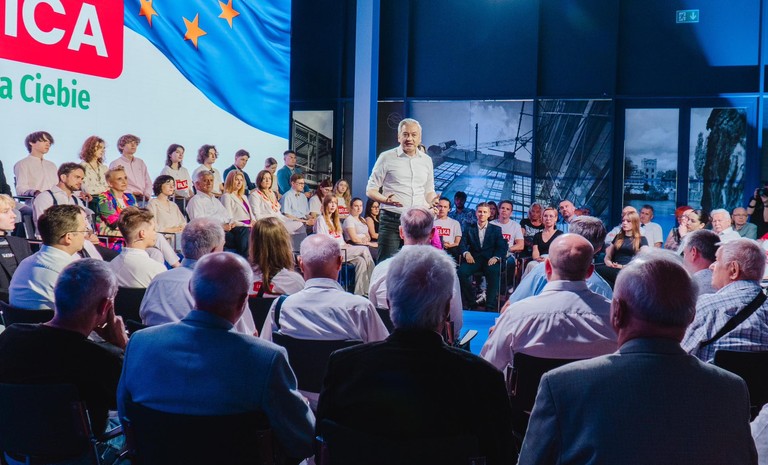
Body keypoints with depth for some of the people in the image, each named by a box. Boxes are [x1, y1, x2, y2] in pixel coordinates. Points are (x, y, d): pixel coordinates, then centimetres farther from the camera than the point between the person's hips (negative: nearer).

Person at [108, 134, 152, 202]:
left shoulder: (141, 163, 22)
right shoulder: (115, 164, 5)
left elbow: (148, 182, 19)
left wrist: (147, 195, 0)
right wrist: (131, 193, -13)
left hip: (144, 199, 4)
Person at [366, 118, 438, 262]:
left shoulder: (426, 160, 14)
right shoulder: (387, 157, 1)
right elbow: (370, 190, 1)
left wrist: (432, 201, 0)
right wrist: (386, 199, -19)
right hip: (392, 219, -4)